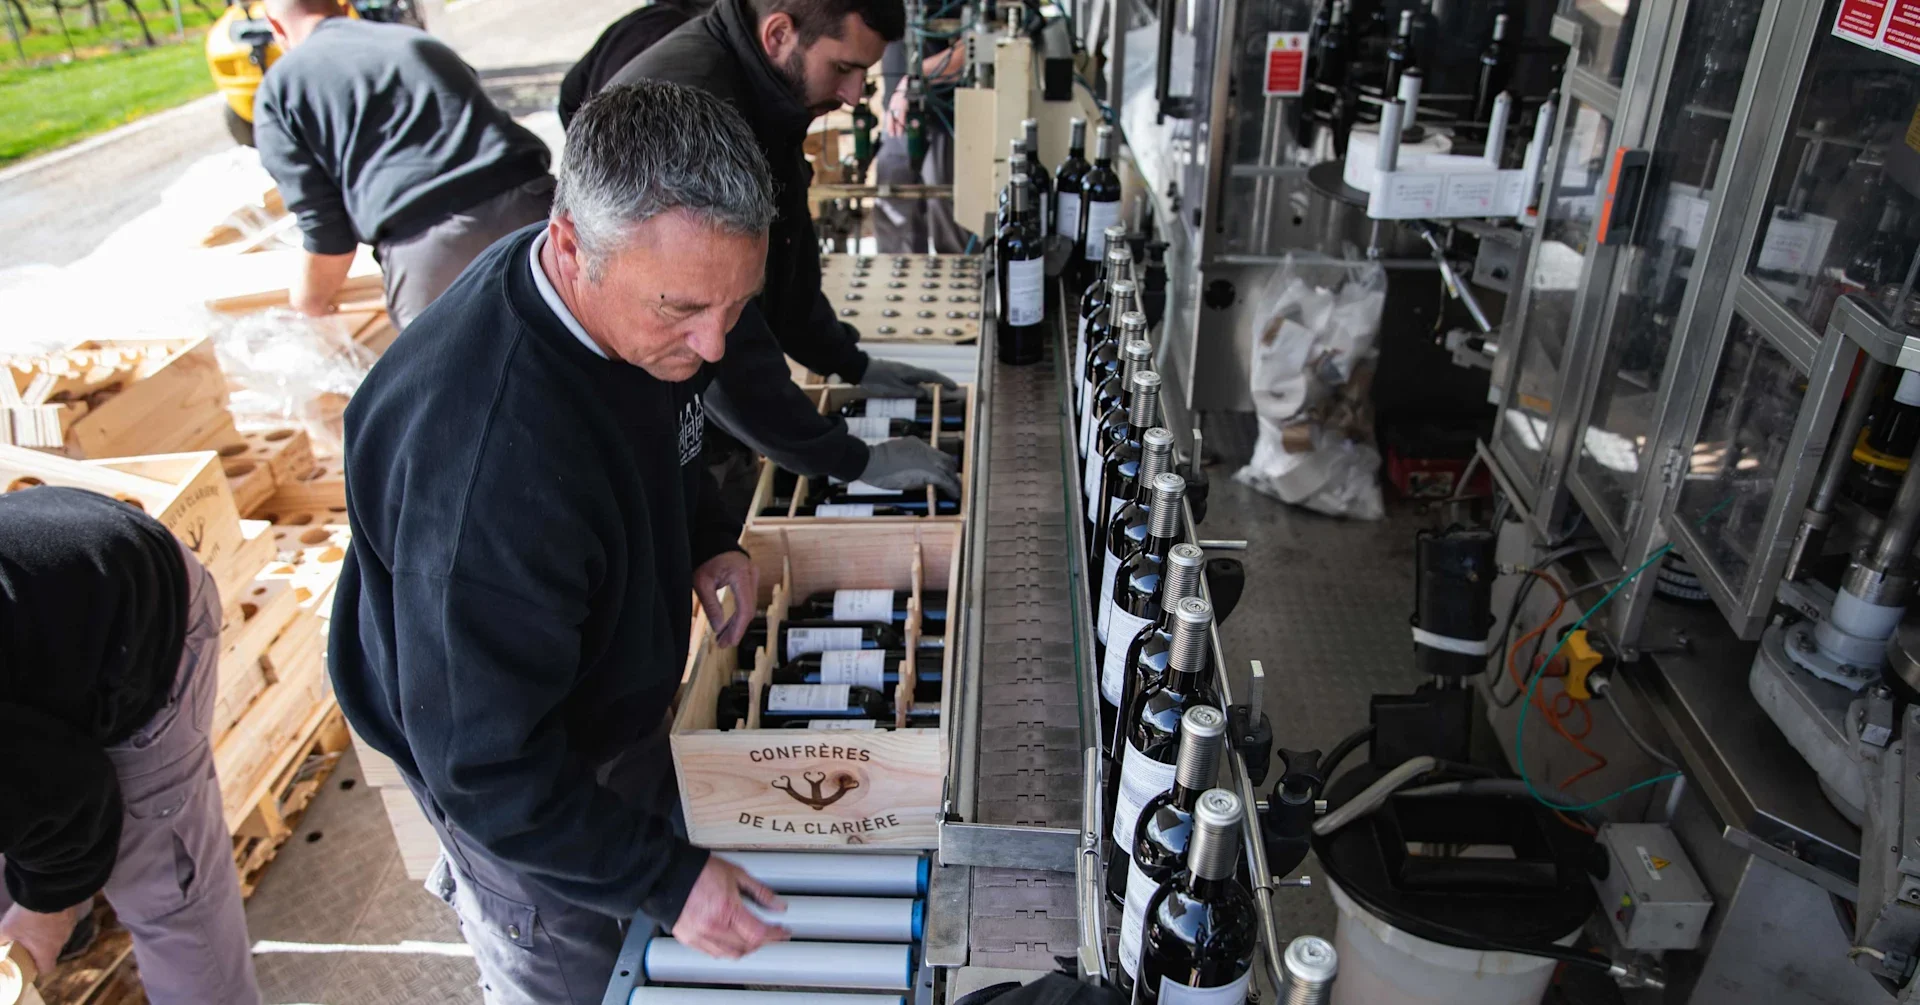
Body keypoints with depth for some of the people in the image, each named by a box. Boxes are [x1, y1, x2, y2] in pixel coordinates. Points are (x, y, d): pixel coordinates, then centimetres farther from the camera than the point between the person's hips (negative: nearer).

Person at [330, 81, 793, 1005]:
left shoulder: (646, 301, -17)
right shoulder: (482, 463, -44)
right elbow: (486, 763, -34)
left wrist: (705, 539, -11)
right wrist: (667, 879, -29)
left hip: (621, 696, 7)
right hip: (518, 775, -7)